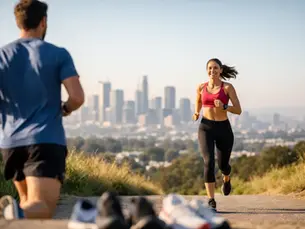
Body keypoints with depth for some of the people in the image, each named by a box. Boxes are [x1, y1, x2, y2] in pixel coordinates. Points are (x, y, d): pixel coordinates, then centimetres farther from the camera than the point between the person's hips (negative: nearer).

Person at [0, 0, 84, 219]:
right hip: (47, 140, -3)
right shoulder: (58, 54, 0)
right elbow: (77, 97, -8)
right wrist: (65, 109, 14)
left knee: (28, 202, 24)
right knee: (41, 208, -13)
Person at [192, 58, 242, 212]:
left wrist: (223, 107, -24)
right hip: (206, 128, 0)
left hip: (224, 129, 0)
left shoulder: (228, 87, -3)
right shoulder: (201, 87, 6)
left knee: (223, 164, 13)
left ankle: (226, 179, 53)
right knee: (209, 162, -19)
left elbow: (238, 110, -6)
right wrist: (196, 113, 7)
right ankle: (211, 202, -19)